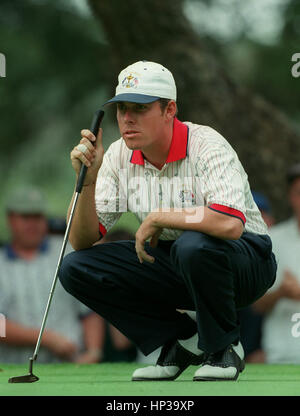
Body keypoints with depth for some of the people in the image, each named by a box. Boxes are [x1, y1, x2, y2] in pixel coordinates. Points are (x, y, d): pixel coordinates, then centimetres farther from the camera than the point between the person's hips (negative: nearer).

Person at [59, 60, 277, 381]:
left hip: (245, 262, -6)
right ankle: (184, 340, 1)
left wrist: (156, 217, -29)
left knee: (193, 245, -40)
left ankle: (224, 348, -11)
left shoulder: (206, 146, -23)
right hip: (172, 262, 6)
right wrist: (86, 180, -22)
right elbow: (82, 241, -6)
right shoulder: (118, 156, -5)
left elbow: (230, 223, -41)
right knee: (76, 268, -11)